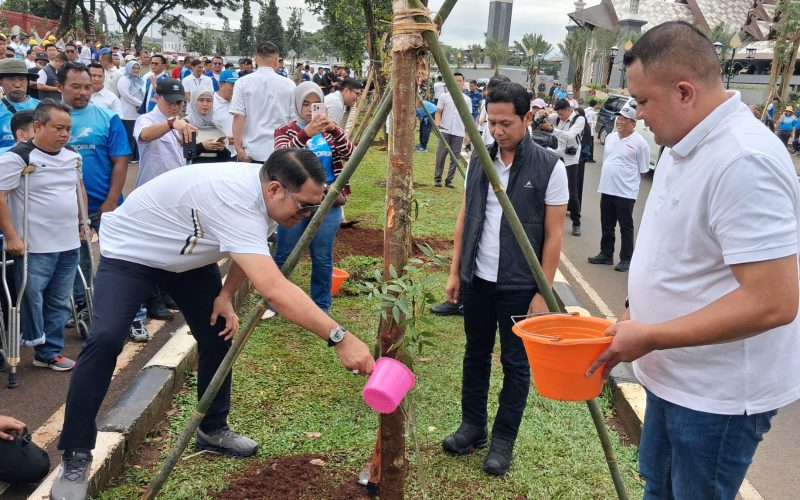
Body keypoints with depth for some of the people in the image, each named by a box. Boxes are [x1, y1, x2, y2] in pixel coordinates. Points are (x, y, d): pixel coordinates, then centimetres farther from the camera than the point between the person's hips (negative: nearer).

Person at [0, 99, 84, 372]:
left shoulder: (72, 156, 9)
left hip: (69, 246, 7)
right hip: (34, 248, -7)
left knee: (59, 303, 12)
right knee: (32, 298, 0)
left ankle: (50, 352, 23)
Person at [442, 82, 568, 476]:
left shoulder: (549, 166, -11)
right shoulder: (478, 159, 3)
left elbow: (553, 234, -9)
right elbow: (464, 217, 10)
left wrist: (543, 291, -11)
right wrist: (455, 271, 7)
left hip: (519, 285, -4)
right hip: (477, 279, 5)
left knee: (515, 364, 5)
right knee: (475, 355, 15)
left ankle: (503, 440, 19)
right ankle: (472, 427, 30)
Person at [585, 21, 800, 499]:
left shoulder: (743, 161, -27)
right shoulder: (685, 145, 4)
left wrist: (651, 337, -24)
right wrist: (635, 318, 9)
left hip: (719, 393, -9)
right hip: (677, 375, 9)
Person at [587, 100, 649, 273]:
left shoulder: (639, 143, -10)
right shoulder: (610, 137, 10)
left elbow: (643, 170, -5)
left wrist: (626, 178, 1)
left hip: (625, 193, -6)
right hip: (606, 189, 6)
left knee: (626, 227, 3)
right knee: (606, 226, 15)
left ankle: (626, 259, 12)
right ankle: (606, 254, 27)